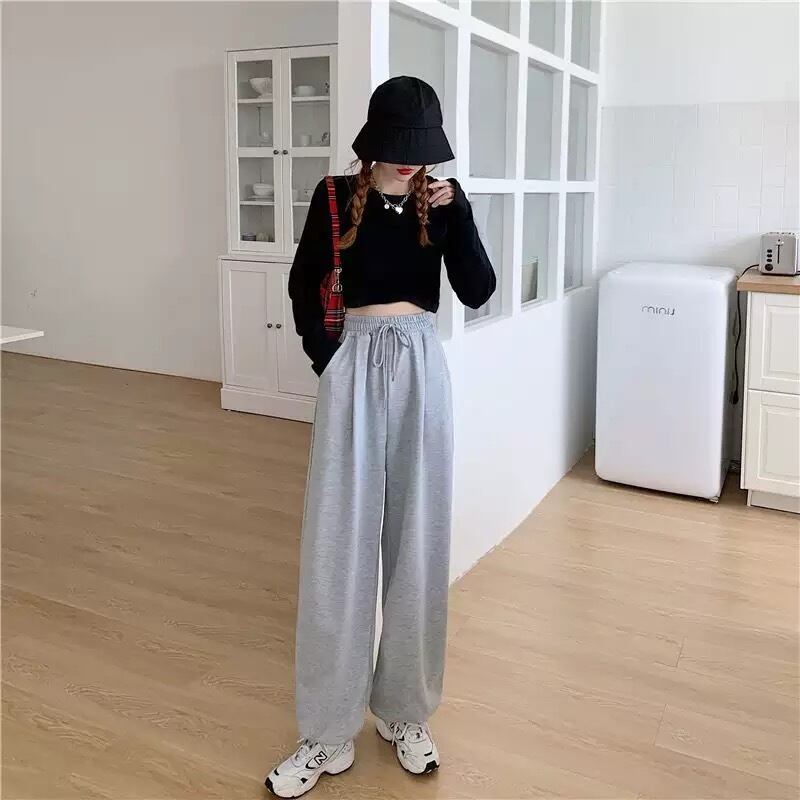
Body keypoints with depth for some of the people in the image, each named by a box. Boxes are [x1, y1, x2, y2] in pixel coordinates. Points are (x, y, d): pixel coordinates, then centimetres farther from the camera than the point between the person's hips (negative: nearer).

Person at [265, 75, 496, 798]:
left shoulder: (442, 199, 4)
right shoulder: (336, 196, 2)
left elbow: (478, 291, -5)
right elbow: (304, 285, 9)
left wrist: (456, 209, -13)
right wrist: (326, 359, -2)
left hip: (421, 367, 1)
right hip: (354, 367, -1)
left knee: (416, 536, 6)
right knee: (338, 541, -1)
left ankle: (407, 713, 23)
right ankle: (329, 732, 12)